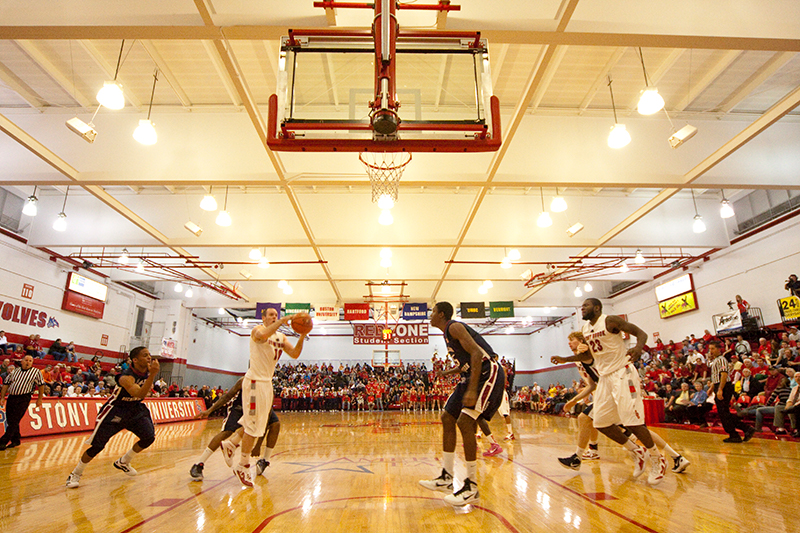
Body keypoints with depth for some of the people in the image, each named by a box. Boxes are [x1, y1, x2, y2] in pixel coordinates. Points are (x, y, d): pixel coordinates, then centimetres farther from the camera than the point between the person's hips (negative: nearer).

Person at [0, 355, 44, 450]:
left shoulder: (36, 372, 1)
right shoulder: (15, 371, 10)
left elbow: (41, 385, 5)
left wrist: (39, 399, 5)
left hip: (23, 399, -5)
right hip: (11, 397, 5)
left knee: (14, 421, -8)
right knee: (10, 420, 9)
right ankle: (15, 441, 23)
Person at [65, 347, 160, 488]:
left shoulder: (147, 372, -9)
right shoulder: (126, 377, -31)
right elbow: (139, 394, -48)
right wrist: (153, 375, -57)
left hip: (134, 409, 7)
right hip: (114, 411, -6)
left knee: (149, 437, -3)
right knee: (97, 446, -6)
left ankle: (122, 462, 22)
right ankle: (75, 474, 22)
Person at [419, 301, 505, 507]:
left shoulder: (454, 327, -13)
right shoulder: (448, 332, 17)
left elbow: (477, 354, -25)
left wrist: (472, 390, -31)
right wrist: (447, 372, 25)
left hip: (489, 373, -11)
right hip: (475, 375, 11)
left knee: (465, 422, -17)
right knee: (447, 418, 9)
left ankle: (472, 487, -5)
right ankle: (447, 478, 16)